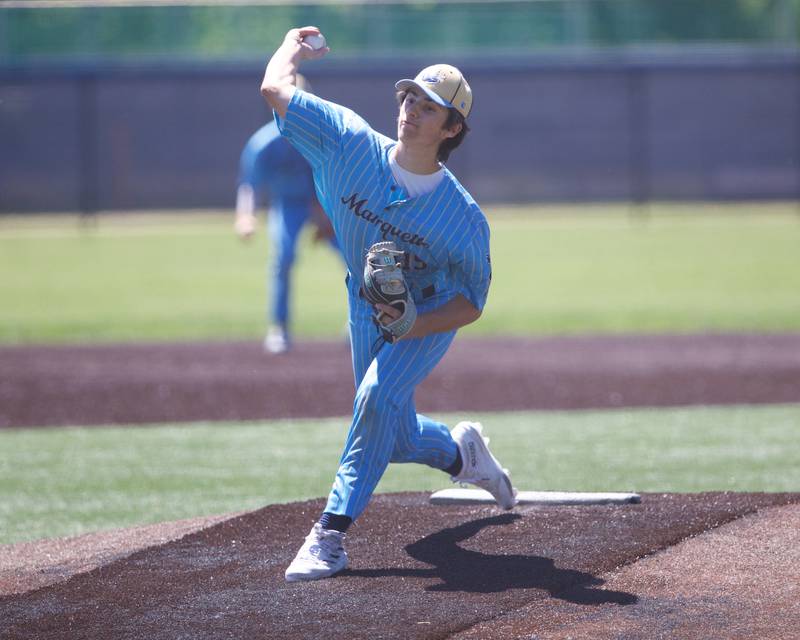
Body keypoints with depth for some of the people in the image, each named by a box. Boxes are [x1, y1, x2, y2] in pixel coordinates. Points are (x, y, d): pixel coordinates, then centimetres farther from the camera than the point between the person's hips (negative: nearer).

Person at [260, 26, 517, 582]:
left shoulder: (464, 218, -27)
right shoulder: (354, 145, -22)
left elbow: (471, 304, -18)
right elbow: (275, 88, -20)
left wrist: (414, 324, -34)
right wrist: (293, 46, -2)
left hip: (430, 317, -4)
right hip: (366, 313, 5)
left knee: (378, 397, -30)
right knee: (395, 439, 12)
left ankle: (332, 532, -27)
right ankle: (461, 452, 48)